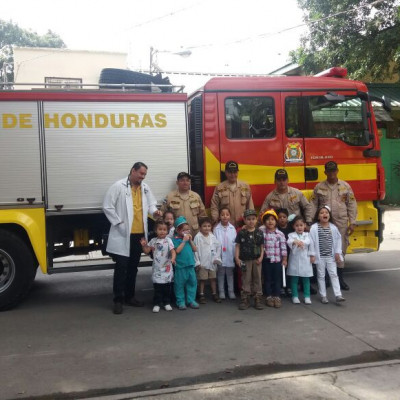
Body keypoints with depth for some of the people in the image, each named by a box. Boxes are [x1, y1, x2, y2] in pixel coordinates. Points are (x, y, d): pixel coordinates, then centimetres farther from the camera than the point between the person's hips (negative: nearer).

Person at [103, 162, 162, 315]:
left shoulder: (145, 188, 9)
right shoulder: (118, 186, -7)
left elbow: (151, 203, 18)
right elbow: (107, 206, -8)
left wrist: (154, 211, -4)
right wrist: (118, 223, -12)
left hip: (139, 234, 6)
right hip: (123, 234, -6)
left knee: (133, 267, 14)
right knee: (121, 267, -2)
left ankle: (129, 296, 26)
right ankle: (118, 300, 6)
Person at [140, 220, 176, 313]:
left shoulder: (168, 240, -5)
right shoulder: (153, 241, 5)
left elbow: (173, 251, -16)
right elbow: (147, 251, 9)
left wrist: (173, 258, -34)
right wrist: (144, 245, -9)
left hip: (166, 268, -2)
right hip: (157, 269, 2)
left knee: (167, 287, 8)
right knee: (157, 287, 2)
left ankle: (167, 303, 21)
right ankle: (157, 304, 10)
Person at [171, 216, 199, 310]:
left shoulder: (188, 238, 11)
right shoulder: (175, 239, -6)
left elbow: (195, 249, 8)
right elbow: (177, 250, -18)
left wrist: (190, 240, -2)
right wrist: (184, 240, -16)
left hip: (190, 264, 6)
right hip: (180, 265, -6)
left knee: (192, 282, 9)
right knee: (180, 284, 3)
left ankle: (191, 300, 19)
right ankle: (180, 301, 13)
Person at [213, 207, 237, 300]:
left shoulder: (232, 228, -3)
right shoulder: (216, 229, -6)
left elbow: (235, 242, -1)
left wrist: (235, 255, -3)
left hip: (230, 256, 1)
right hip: (220, 256, -1)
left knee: (230, 273, 12)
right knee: (220, 274, 10)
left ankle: (231, 291, 22)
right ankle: (221, 291, 21)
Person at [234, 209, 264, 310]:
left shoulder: (259, 233, 2)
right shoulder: (241, 233, -3)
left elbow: (262, 246, 4)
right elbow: (237, 246, -2)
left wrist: (261, 257, -7)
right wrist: (237, 258, -9)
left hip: (256, 260, 2)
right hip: (245, 260, -1)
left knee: (257, 279, 8)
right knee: (246, 280, 5)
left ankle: (258, 299, 15)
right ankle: (244, 300, 11)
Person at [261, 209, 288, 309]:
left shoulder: (280, 234, -3)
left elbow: (283, 247, -1)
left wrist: (284, 259, 0)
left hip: (277, 260, 0)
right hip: (266, 260, 0)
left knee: (277, 279, 5)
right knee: (267, 279, 8)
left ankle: (277, 297, 14)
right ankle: (269, 297, 17)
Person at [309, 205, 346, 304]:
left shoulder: (333, 228, 0)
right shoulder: (314, 228, -8)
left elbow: (338, 240, 6)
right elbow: (311, 242, -8)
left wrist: (337, 253, 4)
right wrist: (312, 254, -10)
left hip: (331, 256, 2)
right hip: (320, 257, -2)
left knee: (334, 274, 1)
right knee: (321, 276, 7)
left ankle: (338, 295, 1)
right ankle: (323, 296, 16)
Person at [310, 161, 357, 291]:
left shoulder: (345, 186, 5)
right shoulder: (319, 187, 5)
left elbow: (352, 205, 5)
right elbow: (313, 205, 3)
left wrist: (352, 223, -1)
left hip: (341, 223, 1)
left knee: (341, 249, 4)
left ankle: (340, 278, 16)